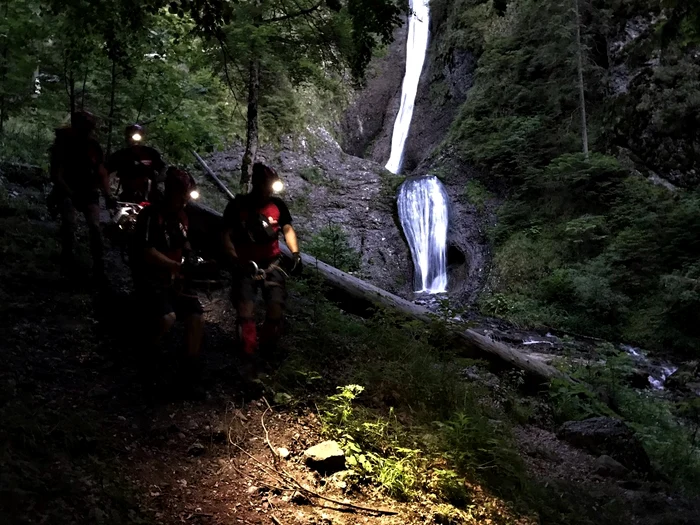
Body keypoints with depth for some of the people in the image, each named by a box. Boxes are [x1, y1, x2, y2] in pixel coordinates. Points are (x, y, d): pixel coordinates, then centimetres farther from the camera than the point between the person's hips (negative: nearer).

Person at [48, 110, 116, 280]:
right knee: (69, 223, -25)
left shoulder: (94, 146, -1)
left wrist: (108, 196, -17)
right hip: (67, 191, -2)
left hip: (88, 191, 2)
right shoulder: (62, 144, -10)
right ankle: (67, 260, -15)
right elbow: (56, 175, -16)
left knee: (95, 226, -14)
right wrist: (70, 194, -31)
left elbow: (102, 173, -3)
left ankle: (98, 263, -7)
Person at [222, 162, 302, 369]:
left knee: (277, 307, -8)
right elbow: (227, 236, -6)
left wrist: (295, 253, -15)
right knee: (246, 311, -10)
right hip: (245, 265, -1)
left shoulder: (277, 204, -1)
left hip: (271, 264, 2)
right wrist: (235, 260, -20)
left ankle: (268, 348, 14)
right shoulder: (237, 205, -6)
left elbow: (288, 229, 2)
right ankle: (249, 356, -1)